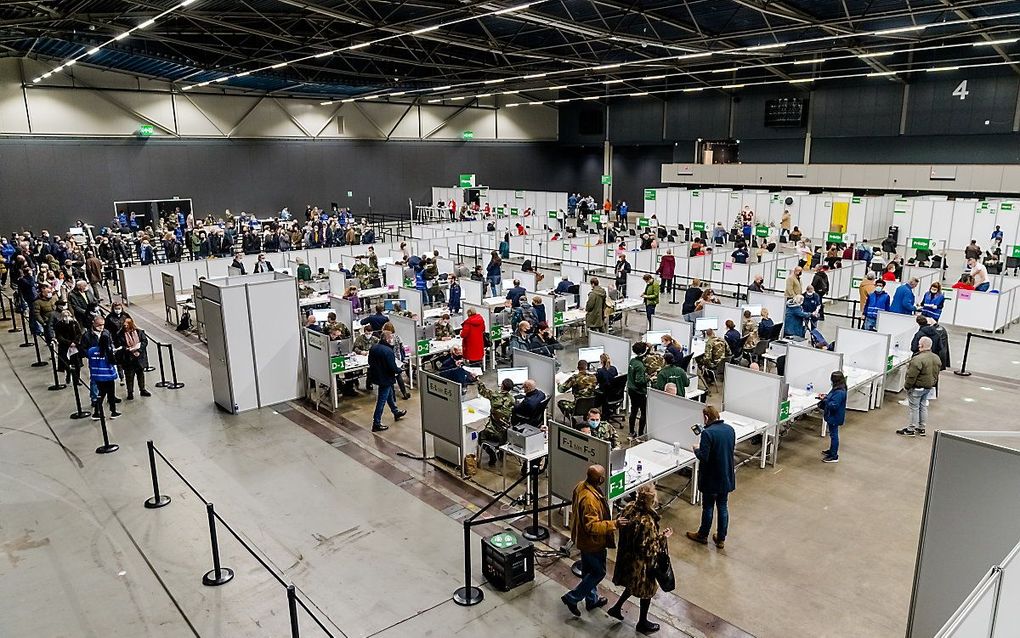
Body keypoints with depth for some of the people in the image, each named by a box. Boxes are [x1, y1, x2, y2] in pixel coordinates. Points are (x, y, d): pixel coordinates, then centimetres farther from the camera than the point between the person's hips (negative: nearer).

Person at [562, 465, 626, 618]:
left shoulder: (582, 486, -8)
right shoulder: (590, 500, -37)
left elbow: (574, 504, 9)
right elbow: (592, 526, -34)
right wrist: (614, 524, -34)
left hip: (582, 538, 9)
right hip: (592, 542, -9)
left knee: (588, 570, 24)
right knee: (599, 572, 11)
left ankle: (592, 599, 43)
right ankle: (572, 598, 17)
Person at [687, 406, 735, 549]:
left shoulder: (707, 433, -23)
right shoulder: (730, 429, -2)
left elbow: (703, 457, -24)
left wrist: (696, 449, -4)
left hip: (711, 479, -6)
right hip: (727, 477, 6)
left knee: (708, 507, 11)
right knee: (723, 507, 16)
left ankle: (703, 535, 29)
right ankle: (721, 539, 26)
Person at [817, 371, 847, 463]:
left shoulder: (839, 392, -29)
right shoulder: (838, 389, 3)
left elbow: (833, 405, -31)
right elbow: (832, 398, 18)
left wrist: (824, 400, -24)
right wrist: (826, 396, 3)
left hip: (835, 418, -10)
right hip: (832, 416, 10)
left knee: (834, 435, 1)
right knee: (832, 434, 24)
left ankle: (834, 456, 11)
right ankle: (832, 450, 40)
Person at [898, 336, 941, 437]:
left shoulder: (918, 359, -27)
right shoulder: (937, 358, 2)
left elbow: (911, 376, -24)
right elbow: (936, 374, 12)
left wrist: (906, 386, -11)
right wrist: (933, 384, 22)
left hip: (917, 388, -8)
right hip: (929, 387, 8)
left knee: (914, 408, 2)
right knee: (923, 406, 19)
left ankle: (911, 429, 10)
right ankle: (922, 428, 27)